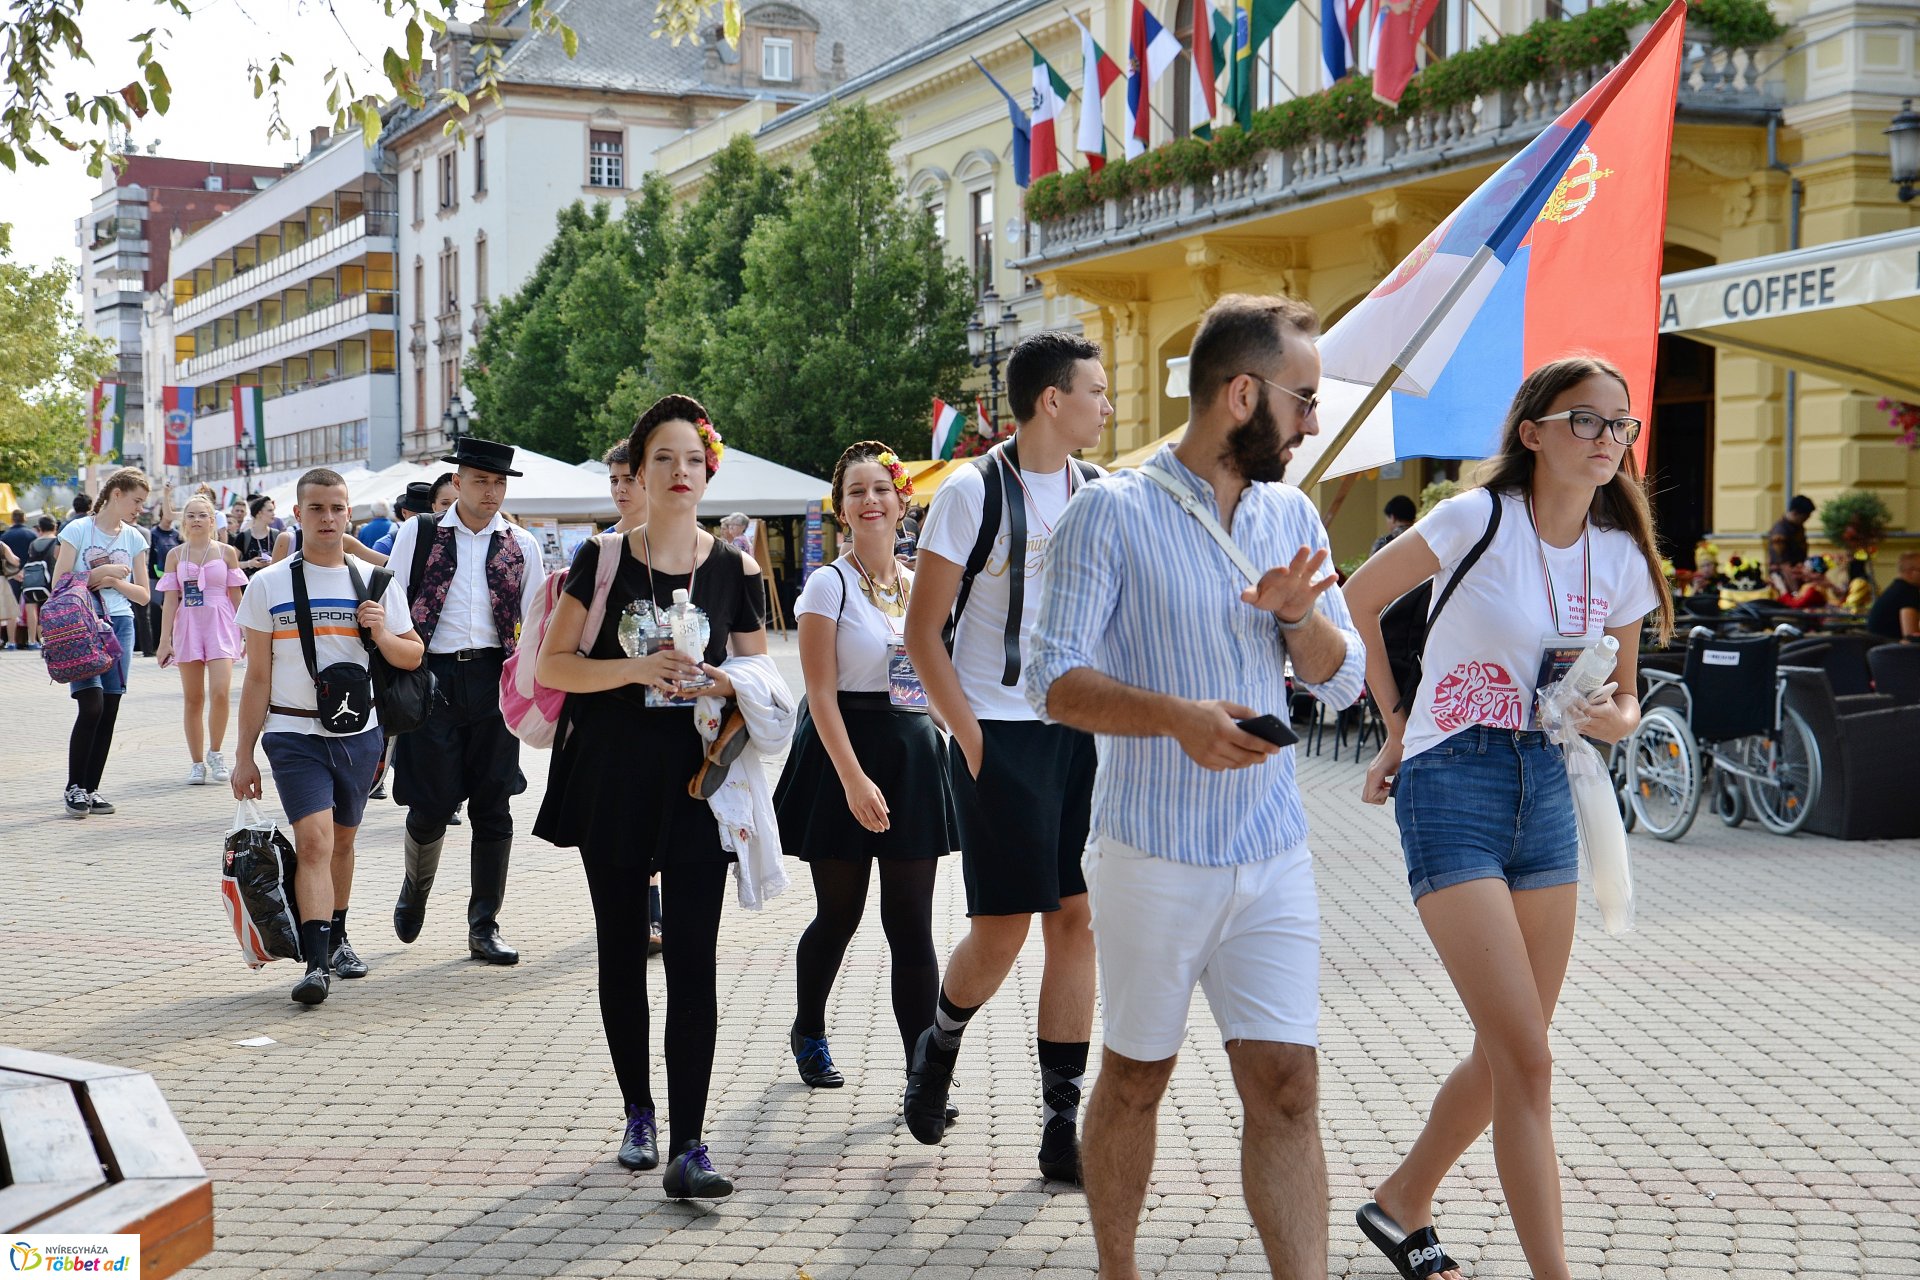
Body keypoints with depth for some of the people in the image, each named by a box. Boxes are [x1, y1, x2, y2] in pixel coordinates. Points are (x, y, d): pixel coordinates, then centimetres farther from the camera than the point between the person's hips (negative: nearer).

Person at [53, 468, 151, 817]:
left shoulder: (134, 539, 10)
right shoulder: (78, 530, -3)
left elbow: (143, 595, 11)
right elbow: (60, 583, -6)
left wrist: (115, 582, -6)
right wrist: (101, 572, -12)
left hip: (120, 626, 5)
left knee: (109, 710, 2)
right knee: (91, 705, -14)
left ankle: (91, 788, 11)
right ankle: (75, 786, -1)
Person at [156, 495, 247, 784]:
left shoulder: (226, 552, 4)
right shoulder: (175, 555, 7)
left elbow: (236, 596, 8)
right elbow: (170, 600, 6)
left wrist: (246, 634, 7)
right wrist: (165, 640, 1)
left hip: (221, 625, -1)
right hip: (188, 626, 1)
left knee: (220, 692, -16)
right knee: (193, 699, 3)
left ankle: (215, 753, 4)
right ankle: (197, 763, 13)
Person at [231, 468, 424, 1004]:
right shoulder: (268, 585, 0)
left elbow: (413, 657, 9)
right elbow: (257, 677, 2)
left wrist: (381, 634, -13)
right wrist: (244, 754, 0)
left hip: (359, 733, 3)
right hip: (294, 734, -3)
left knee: (342, 840, 14)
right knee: (314, 839, -16)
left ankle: (336, 938, 33)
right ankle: (316, 963, -17)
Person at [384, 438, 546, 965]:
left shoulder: (521, 545, 9)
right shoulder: (418, 534, 5)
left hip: (493, 680, 2)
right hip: (432, 678, -2)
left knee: (493, 807, 2)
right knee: (432, 803, -2)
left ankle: (484, 926, 11)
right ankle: (416, 885, 31)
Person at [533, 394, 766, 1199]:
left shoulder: (734, 569, 4)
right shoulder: (602, 560, 1)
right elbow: (553, 666, -2)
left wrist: (724, 682, -12)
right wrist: (635, 669, -17)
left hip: (696, 777, 0)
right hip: (612, 774, 1)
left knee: (694, 958, -8)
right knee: (621, 949, 10)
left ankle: (686, 1148, -6)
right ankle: (638, 1114, 28)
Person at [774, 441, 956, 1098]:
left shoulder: (921, 586, 9)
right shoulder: (829, 585, -6)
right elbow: (822, 694, -11)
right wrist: (855, 779, -19)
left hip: (914, 755, 4)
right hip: (843, 753, -4)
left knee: (911, 924, 0)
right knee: (839, 915, 8)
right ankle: (808, 1032, 34)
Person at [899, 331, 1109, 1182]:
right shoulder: (974, 493, -6)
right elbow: (922, 632, -5)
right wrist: (970, 736, -10)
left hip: (1087, 730, 5)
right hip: (1003, 735, -5)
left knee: (1077, 920, 3)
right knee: (1002, 927, -3)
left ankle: (1063, 1118, 10)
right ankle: (939, 1044, 28)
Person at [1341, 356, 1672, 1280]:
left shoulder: (1622, 557, 6)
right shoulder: (1479, 519, -11)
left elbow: (1623, 692, 18)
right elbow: (1357, 600, 0)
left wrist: (1616, 718, -6)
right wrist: (1398, 726, 2)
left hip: (1546, 791, 7)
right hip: (1453, 787, -6)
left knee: (1507, 1055, 13)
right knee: (1527, 1061, -11)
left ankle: (1399, 1205, 34)